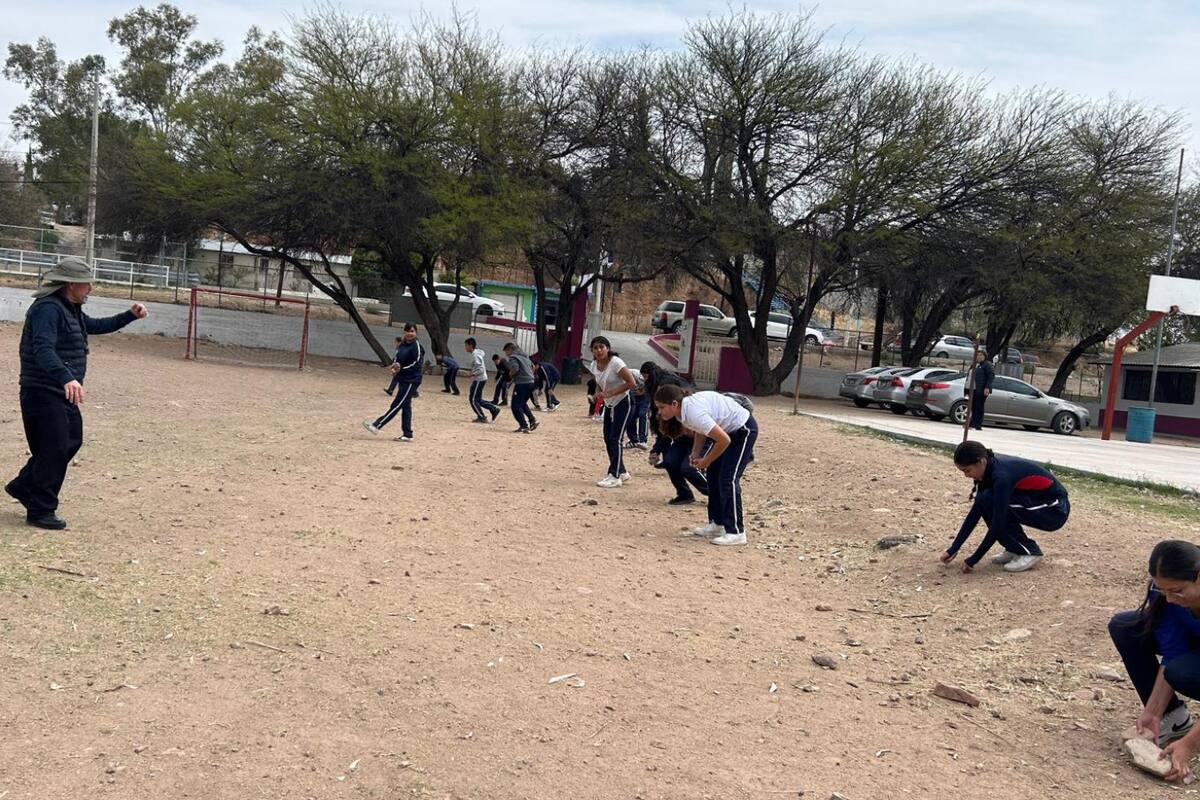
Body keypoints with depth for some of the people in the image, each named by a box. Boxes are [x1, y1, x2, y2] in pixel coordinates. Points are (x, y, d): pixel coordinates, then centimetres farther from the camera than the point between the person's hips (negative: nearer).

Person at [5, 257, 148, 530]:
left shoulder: (72, 310, 13)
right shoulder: (48, 308, -19)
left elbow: (96, 326, 32)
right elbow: (44, 350, -33)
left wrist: (130, 315, 22)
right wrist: (66, 378, -48)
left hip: (62, 394, 10)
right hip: (43, 393, -10)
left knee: (72, 441, 17)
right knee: (54, 450, -6)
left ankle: (23, 486, 31)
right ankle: (40, 511, 6)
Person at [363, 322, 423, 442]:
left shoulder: (416, 346, -12)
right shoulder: (402, 345, 11)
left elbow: (417, 364, -17)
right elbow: (397, 359, 18)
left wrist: (401, 369, -17)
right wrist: (395, 366, -4)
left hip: (411, 380, -9)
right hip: (402, 379, 9)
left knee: (396, 405, -5)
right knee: (405, 407, 10)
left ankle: (376, 425, -5)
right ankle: (407, 435, 14)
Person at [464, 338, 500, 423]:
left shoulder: (475, 355, -18)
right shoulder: (475, 353, 11)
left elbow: (481, 369, -24)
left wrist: (473, 374, -26)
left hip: (479, 380, -10)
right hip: (479, 379, 10)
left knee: (473, 399, -3)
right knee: (478, 399, 14)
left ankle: (481, 417, 2)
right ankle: (494, 409, 13)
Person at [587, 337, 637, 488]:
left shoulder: (616, 363, -22)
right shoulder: (594, 366, -1)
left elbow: (631, 383, -24)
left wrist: (610, 393, -27)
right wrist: (597, 394, -6)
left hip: (623, 404, -8)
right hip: (609, 406, 8)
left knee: (615, 439, -11)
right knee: (608, 439, 9)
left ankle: (615, 476, -5)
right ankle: (621, 472, 24)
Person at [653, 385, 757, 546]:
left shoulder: (694, 413, -34)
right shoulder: (684, 407, -7)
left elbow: (724, 440, -31)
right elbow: (700, 430, 13)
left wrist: (706, 461, -18)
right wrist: (696, 453, 2)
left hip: (744, 430, -10)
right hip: (728, 429, 10)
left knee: (728, 479, -14)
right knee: (712, 474, 11)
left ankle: (736, 532, -9)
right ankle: (717, 523, 21)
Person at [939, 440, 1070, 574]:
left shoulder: (1001, 475, -28)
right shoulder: (990, 469, -2)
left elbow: (997, 524, -27)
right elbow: (975, 513, 3)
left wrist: (973, 560, -21)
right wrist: (953, 549, 2)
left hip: (1056, 510, -9)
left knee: (989, 502, -20)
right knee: (984, 502, -2)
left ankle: (1028, 551, -9)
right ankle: (1016, 549, 8)